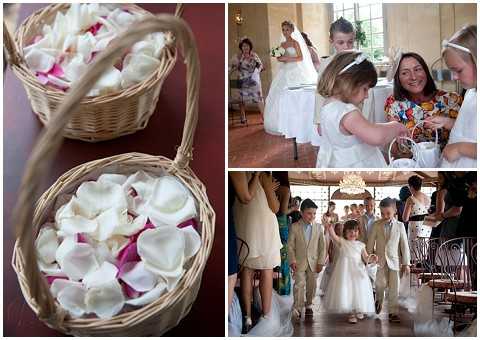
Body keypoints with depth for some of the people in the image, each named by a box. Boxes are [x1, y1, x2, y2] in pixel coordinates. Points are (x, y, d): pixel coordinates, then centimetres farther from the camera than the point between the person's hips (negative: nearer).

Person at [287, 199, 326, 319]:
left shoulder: (318, 227, 1)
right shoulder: (295, 227, -4)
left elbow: (322, 246, 3)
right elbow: (290, 245, -3)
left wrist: (321, 262, -2)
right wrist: (292, 260, -10)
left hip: (313, 262, 2)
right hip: (299, 262, -2)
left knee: (312, 285, 11)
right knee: (299, 284, -5)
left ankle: (309, 305, 27)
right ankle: (297, 308, 2)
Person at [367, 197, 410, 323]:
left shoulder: (399, 226, 1)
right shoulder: (376, 225, 2)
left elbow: (404, 245, 3)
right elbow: (370, 243, 7)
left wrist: (406, 263, 1)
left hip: (394, 261, 0)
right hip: (380, 260, 0)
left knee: (394, 289, 2)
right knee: (380, 284, -9)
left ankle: (393, 312, 12)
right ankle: (378, 301, 22)